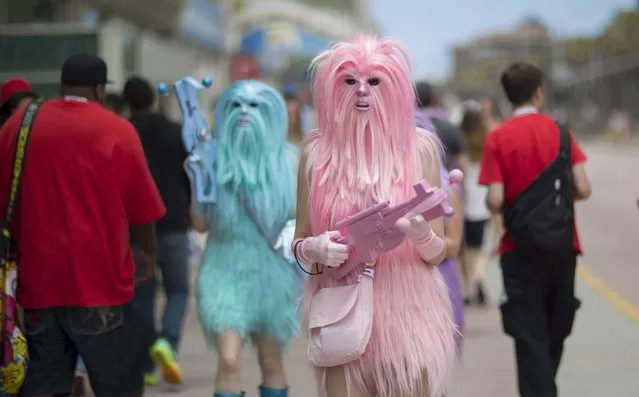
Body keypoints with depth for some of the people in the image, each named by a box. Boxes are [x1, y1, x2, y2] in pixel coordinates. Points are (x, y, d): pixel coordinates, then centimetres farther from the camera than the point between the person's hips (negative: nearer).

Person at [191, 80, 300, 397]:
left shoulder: (285, 160, -2)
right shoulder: (216, 158, -2)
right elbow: (201, 223, -1)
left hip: (271, 271, 1)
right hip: (226, 268, -1)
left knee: (271, 362, 11)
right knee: (229, 360, -13)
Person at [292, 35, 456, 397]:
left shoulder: (420, 147, -1)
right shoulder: (318, 151, 1)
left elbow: (438, 253, 1)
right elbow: (299, 242, 8)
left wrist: (421, 234, -20)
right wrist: (313, 249, -14)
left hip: (408, 315, -1)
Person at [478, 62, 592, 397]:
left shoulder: (497, 139, -7)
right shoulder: (560, 131, -2)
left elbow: (495, 201, -14)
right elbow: (583, 190, -7)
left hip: (521, 248, -2)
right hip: (562, 246, 2)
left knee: (530, 334, 1)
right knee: (556, 329, 18)